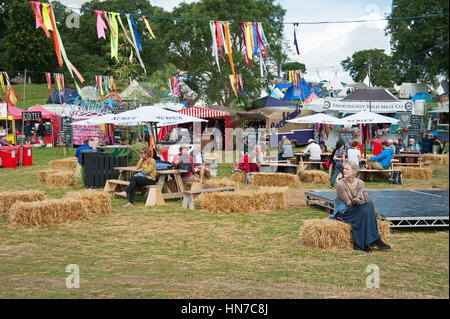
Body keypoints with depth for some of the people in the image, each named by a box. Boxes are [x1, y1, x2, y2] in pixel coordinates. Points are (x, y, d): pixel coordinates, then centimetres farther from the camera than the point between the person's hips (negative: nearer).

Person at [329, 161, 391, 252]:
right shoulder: (341, 184, -13)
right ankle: (375, 240, -23)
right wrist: (355, 201, -34)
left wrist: (363, 198, -27)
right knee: (364, 211, -29)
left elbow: (360, 201, -5)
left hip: (355, 208, 5)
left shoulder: (360, 183, 2)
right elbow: (348, 203, -13)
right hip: (342, 211, -5)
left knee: (369, 204, -25)